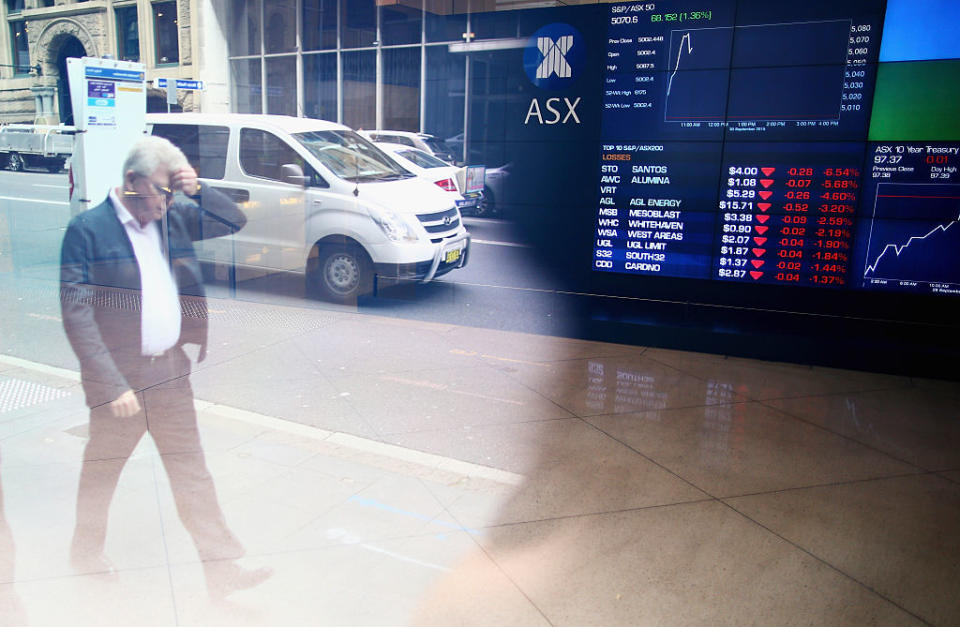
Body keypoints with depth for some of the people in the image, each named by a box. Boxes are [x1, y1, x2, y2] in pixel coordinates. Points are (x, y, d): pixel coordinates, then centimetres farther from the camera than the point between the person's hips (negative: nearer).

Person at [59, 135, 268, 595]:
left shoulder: (173, 218, 4)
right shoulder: (88, 229, -12)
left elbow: (235, 221, 11)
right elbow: (76, 314, -15)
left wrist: (198, 190, -8)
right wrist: (113, 384, -20)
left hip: (171, 371, 5)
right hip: (118, 378, -4)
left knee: (192, 471, 10)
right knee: (102, 471, 16)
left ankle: (222, 565, 17)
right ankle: (87, 554, 42)